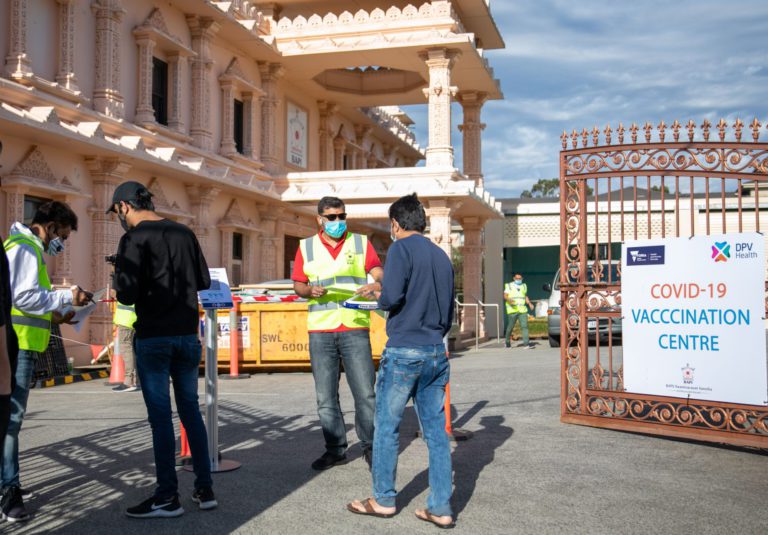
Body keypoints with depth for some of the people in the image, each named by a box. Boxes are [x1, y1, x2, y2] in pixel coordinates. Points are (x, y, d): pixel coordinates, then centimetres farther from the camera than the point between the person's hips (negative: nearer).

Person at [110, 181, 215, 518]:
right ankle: (205, 489, 16)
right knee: (190, 410, 12)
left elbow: (127, 295, -15)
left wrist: (120, 277, 5)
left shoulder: (134, 239, -9)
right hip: (187, 335, 5)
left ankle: (168, 497, 5)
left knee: (160, 415, 0)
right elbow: (204, 281, 13)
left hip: (153, 338, -5)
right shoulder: (185, 234, 8)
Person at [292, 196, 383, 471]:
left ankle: (370, 446, 10)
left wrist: (377, 284, -21)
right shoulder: (306, 246, 11)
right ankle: (335, 449, 16)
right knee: (326, 396, 5)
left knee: (365, 392, -4)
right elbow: (298, 284, 13)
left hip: (355, 327, -1)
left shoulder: (360, 243, 9)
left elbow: (378, 273, 2)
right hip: (320, 331, 1)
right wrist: (310, 290, -9)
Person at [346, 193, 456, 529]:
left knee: (386, 427, 7)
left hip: (403, 351, -6)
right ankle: (441, 509, 10)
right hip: (436, 353, 6)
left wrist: (377, 296, 1)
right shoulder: (442, 256, 14)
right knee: (436, 431, 7)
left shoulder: (401, 249, -6)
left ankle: (383, 500, 17)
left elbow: (392, 296, -20)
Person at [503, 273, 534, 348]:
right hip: (512, 309, -3)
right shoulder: (509, 286, 5)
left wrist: (529, 303, 9)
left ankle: (526, 343, -16)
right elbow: (505, 296, -4)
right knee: (510, 326, 3)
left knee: (524, 326, -10)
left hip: (522, 310, 3)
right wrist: (509, 300, -25)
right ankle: (507, 341, 26)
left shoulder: (524, 286, 18)